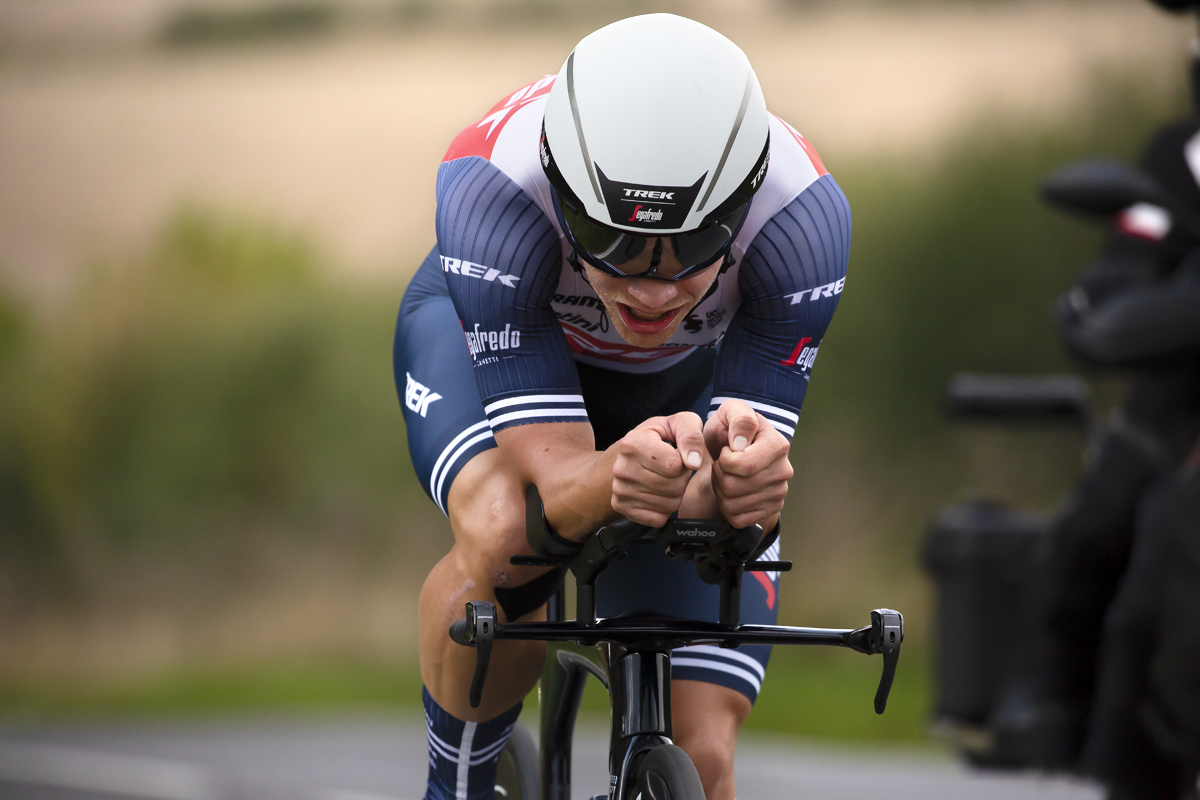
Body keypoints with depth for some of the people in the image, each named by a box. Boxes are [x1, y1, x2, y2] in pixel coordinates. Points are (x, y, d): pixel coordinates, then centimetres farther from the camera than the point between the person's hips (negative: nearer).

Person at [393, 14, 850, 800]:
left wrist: (745, 478, -57)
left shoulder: (803, 218, -36)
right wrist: (619, 479, -64)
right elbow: (557, 484, -41)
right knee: (506, 536, -37)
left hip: (684, 383, 2)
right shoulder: (490, 199, -41)